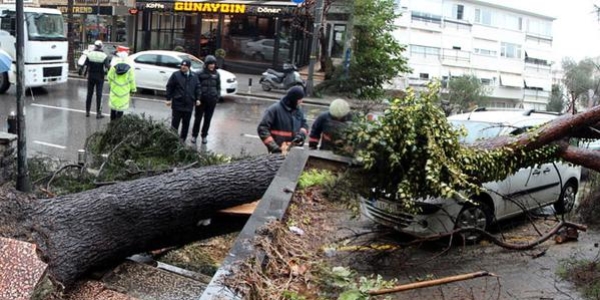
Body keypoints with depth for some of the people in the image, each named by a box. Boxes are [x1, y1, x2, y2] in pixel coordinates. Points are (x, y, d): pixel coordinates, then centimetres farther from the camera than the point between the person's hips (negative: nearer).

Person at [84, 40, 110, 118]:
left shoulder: (90, 54, -3)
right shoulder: (104, 56, -9)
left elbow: (86, 64, -9)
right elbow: (107, 66, -20)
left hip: (91, 76, 2)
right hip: (100, 77, -2)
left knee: (89, 94, 11)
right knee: (99, 95, 0)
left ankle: (87, 111, 17)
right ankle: (98, 113, -1)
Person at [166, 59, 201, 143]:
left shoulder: (194, 77, 6)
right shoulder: (176, 75, -3)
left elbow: (197, 88, 11)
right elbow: (169, 87, -1)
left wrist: (197, 98, 1)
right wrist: (168, 99, -5)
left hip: (189, 104, 3)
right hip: (177, 103, -3)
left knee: (186, 123, 10)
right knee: (175, 122, -1)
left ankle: (182, 139, 22)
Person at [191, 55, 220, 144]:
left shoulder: (216, 74, 6)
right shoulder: (201, 73, -6)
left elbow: (218, 87, 13)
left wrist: (217, 96, 3)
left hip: (212, 100, 3)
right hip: (201, 99, -3)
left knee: (208, 119, 10)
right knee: (198, 118, 5)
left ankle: (204, 136, 23)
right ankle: (194, 135, 18)